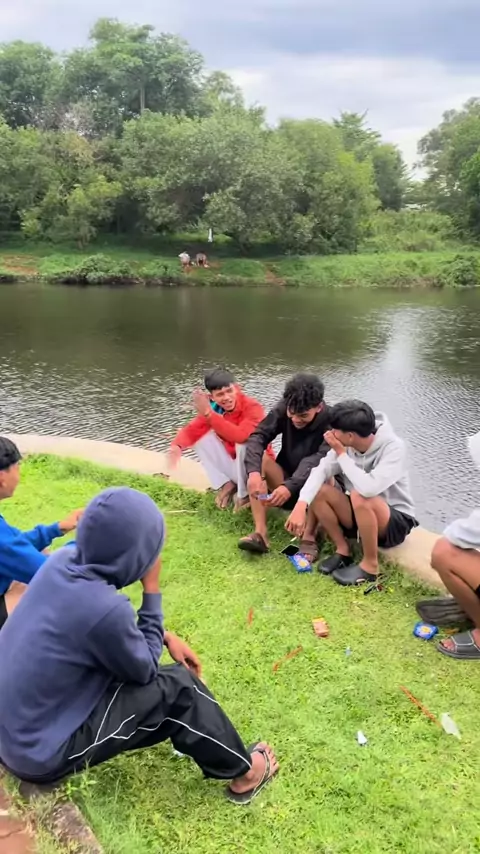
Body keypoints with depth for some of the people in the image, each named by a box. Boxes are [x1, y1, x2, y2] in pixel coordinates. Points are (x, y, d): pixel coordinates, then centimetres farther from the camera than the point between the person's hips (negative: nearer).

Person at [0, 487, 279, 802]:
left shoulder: (64, 561, -9)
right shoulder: (103, 607, -32)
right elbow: (145, 669, -11)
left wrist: (166, 636, 6)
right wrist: (152, 589, -12)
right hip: (42, 752, -7)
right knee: (178, 687, -3)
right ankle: (242, 771, 18)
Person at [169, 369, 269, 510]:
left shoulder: (252, 407, -24)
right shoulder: (213, 408, -6)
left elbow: (241, 436, -42)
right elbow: (192, 430, -10)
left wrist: (209, 414, -42)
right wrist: (177, 446, -33)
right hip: (232, 466, 6)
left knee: (244, 444, -35)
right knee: (201, 437, -6)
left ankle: (245, 495, -11)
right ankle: (226, 485, 2)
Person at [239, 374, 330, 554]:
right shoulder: (284, 409, -12)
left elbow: (320, 460, -35)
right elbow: (258, 436, -22)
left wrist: (290, 486, -50)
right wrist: (254, 472, -41)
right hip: (285, 481, 4)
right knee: (259, 458, -23)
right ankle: (260, 533, -29)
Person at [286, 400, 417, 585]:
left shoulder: (393, 447, -27)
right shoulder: (346, 444, -11)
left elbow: (369, 488, -41)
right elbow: (321, 471, -19)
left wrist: (341, 453, -29)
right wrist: (301, 506, -35)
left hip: (396, 522, -5)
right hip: (360, 515, 6)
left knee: (360, 497, -36)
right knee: (318, 490, -17)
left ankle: (370, 564, -15)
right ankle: (342, 550, -1)